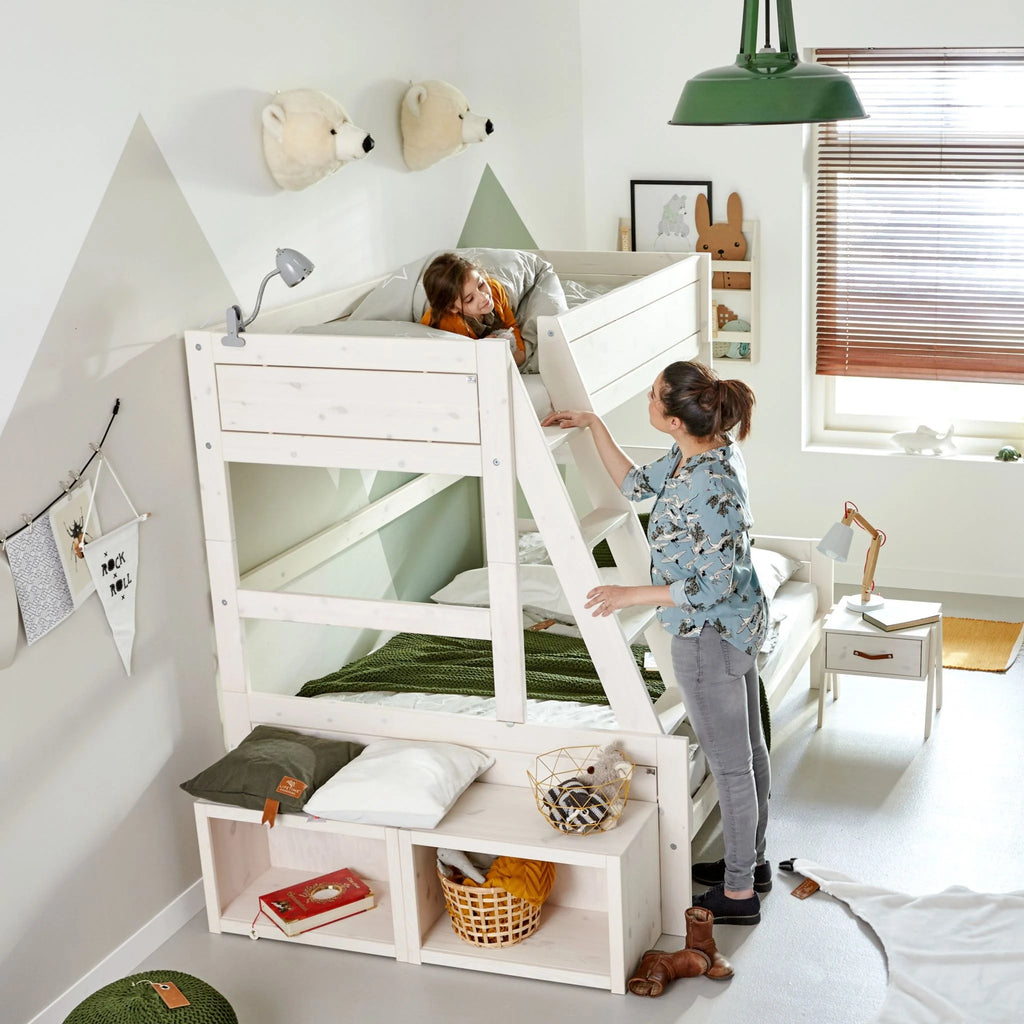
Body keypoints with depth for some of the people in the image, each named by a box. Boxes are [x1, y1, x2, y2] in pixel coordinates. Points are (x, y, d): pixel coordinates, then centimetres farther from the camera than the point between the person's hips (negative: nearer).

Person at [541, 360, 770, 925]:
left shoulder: (710, 487, -31)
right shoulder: (704, 451, -2)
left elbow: (717, 585, -28)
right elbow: (636, 483, 15)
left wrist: (632, 594, -23)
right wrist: (593, 426, 12)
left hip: (710, 634, -10)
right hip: (739, 623, 10)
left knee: (730, 763, 5)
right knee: (747, 748, 22)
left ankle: (739, 894, 21)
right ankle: (751, 860, 40)